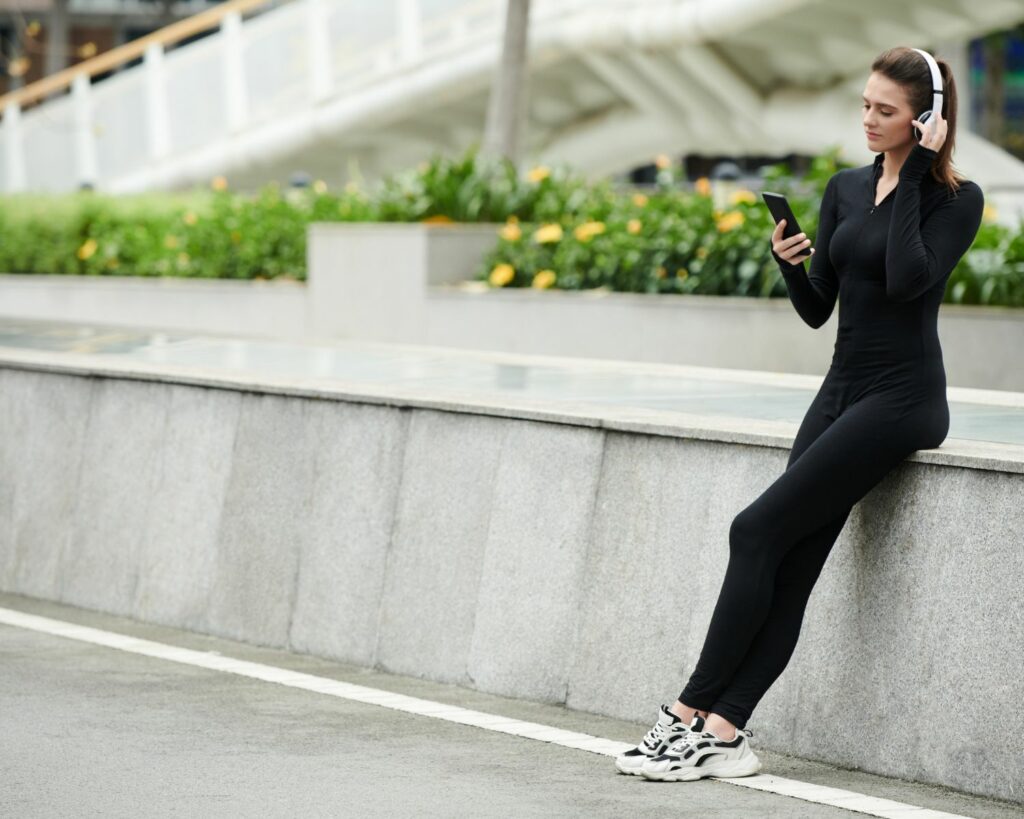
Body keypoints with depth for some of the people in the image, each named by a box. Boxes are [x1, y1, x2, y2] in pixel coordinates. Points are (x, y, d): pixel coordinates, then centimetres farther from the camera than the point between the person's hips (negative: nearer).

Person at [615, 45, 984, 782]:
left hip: (902, 397, -7)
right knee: (790, 564, -3)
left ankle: (695, 712, -8)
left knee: (761, 531, -14)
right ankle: (725, 731, -7)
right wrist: (792, 265, -8)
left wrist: (915, 173, -17)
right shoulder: (845, 189, 12)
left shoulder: (956, 199, -7)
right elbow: (818, 308, 13)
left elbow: (908, 279, -24)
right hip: (842, 388, 7)